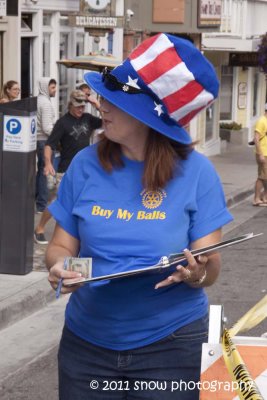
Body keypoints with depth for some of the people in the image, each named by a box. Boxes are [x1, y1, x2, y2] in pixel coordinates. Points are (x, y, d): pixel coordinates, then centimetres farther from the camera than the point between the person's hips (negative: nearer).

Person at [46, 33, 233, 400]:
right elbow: (61, 246, 3)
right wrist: (60, 267, -20)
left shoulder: (196, 173, -9)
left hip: (169, 344, -2)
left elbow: (211, 267, -7)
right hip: (86, 340, 2)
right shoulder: (85, 165, -3)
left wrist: (196, 273, -29)